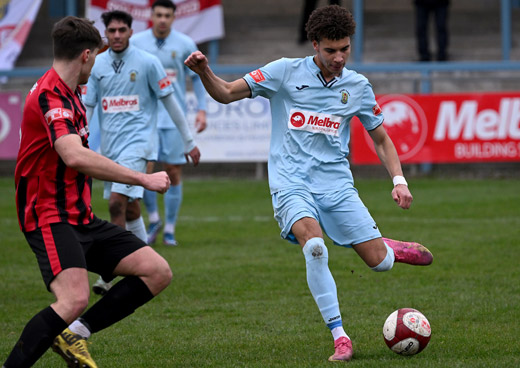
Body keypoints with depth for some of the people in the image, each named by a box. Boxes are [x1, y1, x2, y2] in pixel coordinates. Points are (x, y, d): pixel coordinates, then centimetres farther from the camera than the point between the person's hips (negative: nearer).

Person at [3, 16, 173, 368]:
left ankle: (75, 333, 2)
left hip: (81, 217, 10)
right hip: (51, 219, -10)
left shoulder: (69, 93, 16)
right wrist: (143, 178, -31)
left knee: (158, 272, 0)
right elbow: (75, 157, -35)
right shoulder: (50, 96, -18)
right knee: (75, 299, -31)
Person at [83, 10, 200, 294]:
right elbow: (86, 107, 7)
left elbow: (169, 102, 2)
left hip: (137, 142, -5)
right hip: (109, 146, 5)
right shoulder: (97, 66, 6)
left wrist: (188, 142, 5)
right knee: (129, 208, 12)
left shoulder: (147, 63, -4)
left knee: (117, 202, -19)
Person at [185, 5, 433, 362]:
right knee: (314, 245, -31)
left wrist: (399, 180, 2)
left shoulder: (358, 87, 6)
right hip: (291, 181, -3)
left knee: (379, 262, -6)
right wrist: (204, 71, -23)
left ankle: (392, 248, 35)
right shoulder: (286, 72, -3)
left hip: (337, 182, 3)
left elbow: (381, 138, 16)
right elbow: (226, 93, -3)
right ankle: (340, 339, -23)